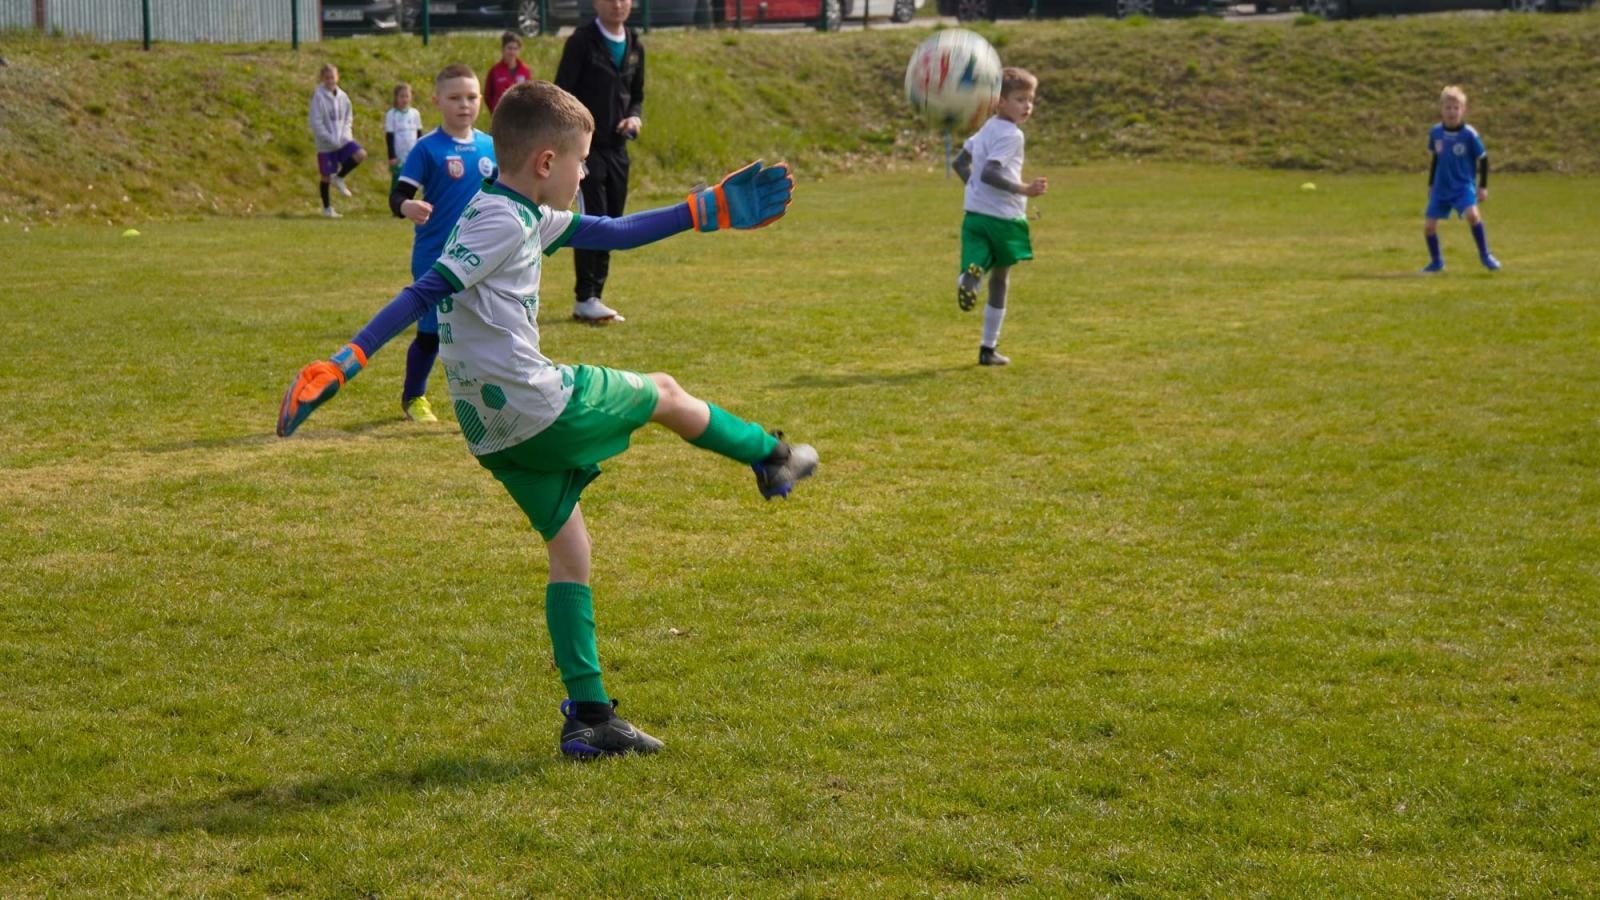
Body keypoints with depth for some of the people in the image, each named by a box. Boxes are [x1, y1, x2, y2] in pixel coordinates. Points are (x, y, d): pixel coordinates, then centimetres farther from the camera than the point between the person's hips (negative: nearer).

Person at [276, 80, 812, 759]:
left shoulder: (528, 214, 14)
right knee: (663, 393, 15)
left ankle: (588, 717, 14)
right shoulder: (502, 223, -17)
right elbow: (424, 294, -25)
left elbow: (611, 234, 23)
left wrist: (711, 211, 24)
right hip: (540, 405, -10)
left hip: (495, 428, 10)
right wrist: (341, 366, -31)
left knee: (568, 548, 14)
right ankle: (771, 458, 40)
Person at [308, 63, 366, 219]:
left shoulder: (343, 97, 5)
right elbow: (316, 123, -13)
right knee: (326, 176, 3)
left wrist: (345, 134, -4)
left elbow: (349, 118, 13)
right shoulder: (318, 97, -10)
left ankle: (339, 178, 1)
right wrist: (331, 139, -17)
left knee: (360, 154, -20)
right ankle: (327, 208, 21)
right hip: (325, 144, -4)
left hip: (342, 140, 4)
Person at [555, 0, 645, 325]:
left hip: (617, 148, 7)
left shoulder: (635, 47, 12)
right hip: (587, 147, -7)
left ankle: (594, 297, 15)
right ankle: (584, 300, -5)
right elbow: (562, 94, -10)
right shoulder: (582, 41, -8)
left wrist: (635, 116, -1)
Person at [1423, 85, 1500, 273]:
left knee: (1472, 214, -28)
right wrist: (1431, 185, 19)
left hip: (1464, 186, -4)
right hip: (1441, 188, 4)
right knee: (1428, 225, -2)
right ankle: (1436, 261, 21)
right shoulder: (1435, 132, 0)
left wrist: (1483, 186, -4)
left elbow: (1483, 159, -2)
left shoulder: (1469, 134, -11)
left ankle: (1485, 255, -11)